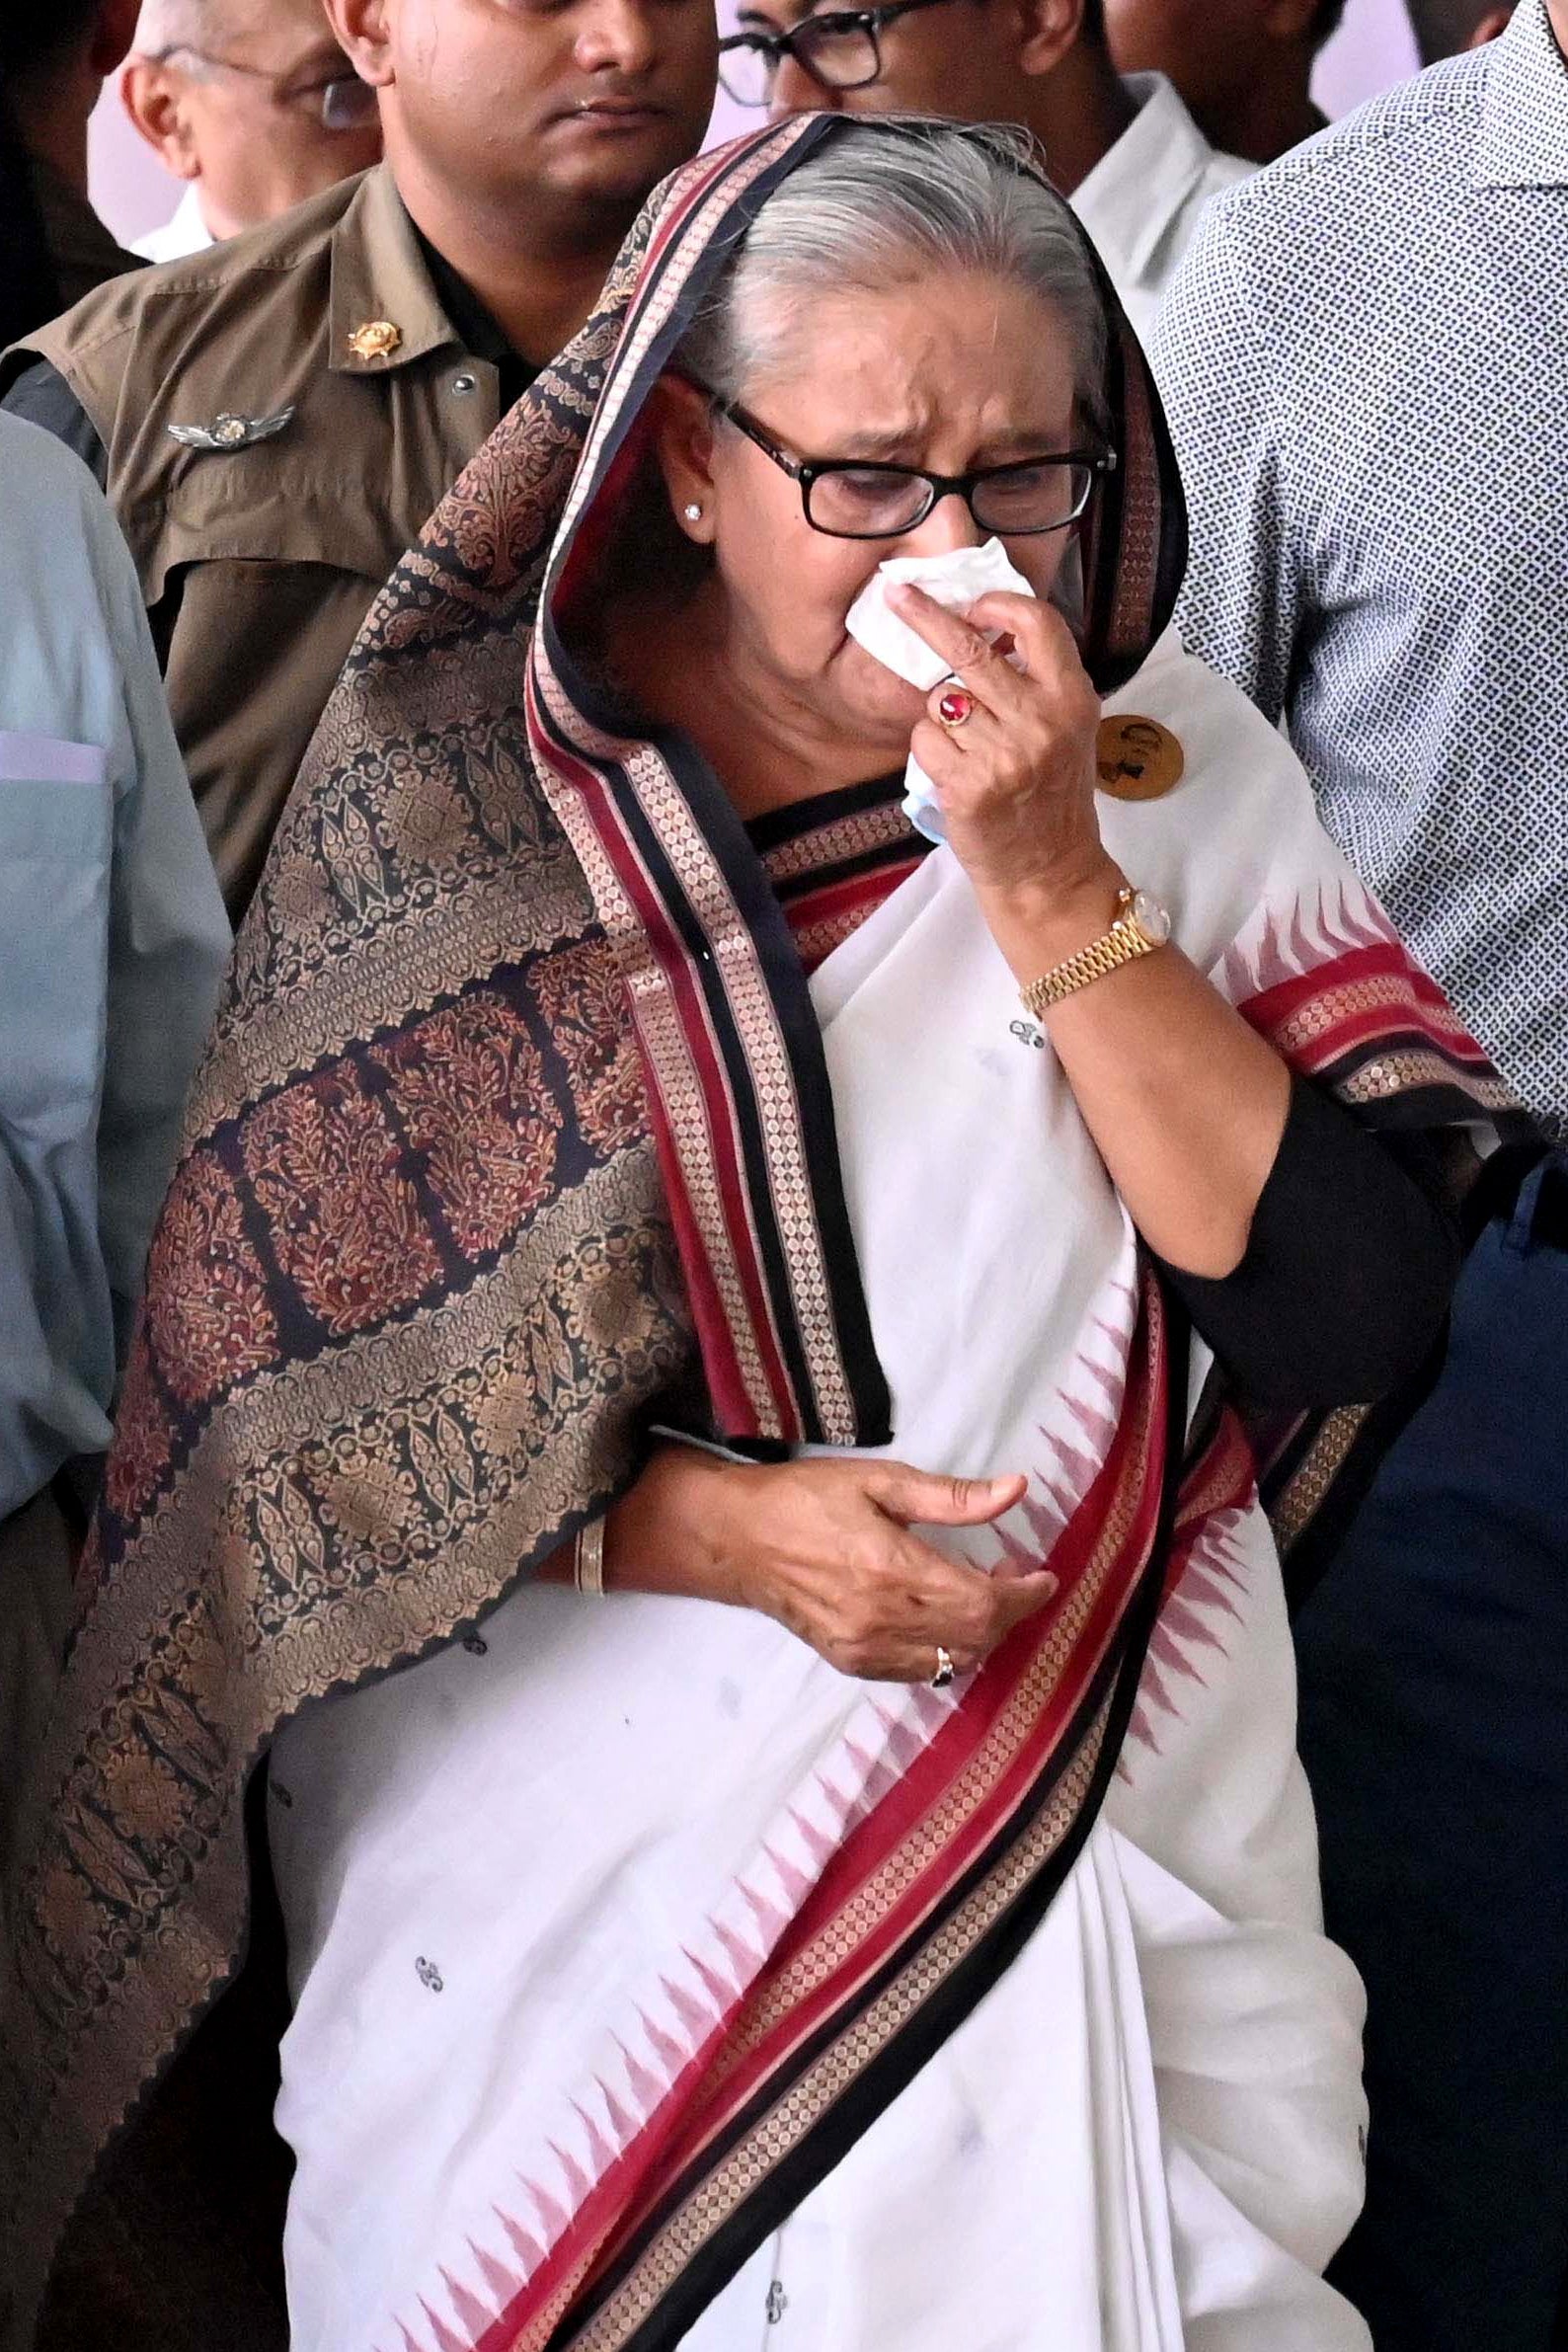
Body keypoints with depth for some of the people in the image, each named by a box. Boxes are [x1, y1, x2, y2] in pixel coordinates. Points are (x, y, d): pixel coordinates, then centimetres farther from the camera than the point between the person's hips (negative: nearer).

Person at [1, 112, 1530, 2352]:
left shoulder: (1176, 770, -4)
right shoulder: (464, 782, -7)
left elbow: (1350, 1319, -10)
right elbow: (287, 1359, -5)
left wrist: (1051, 886, -18)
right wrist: (693, 1523, -18)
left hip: (1097, 1840, 1)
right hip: (559, 1858, -1)